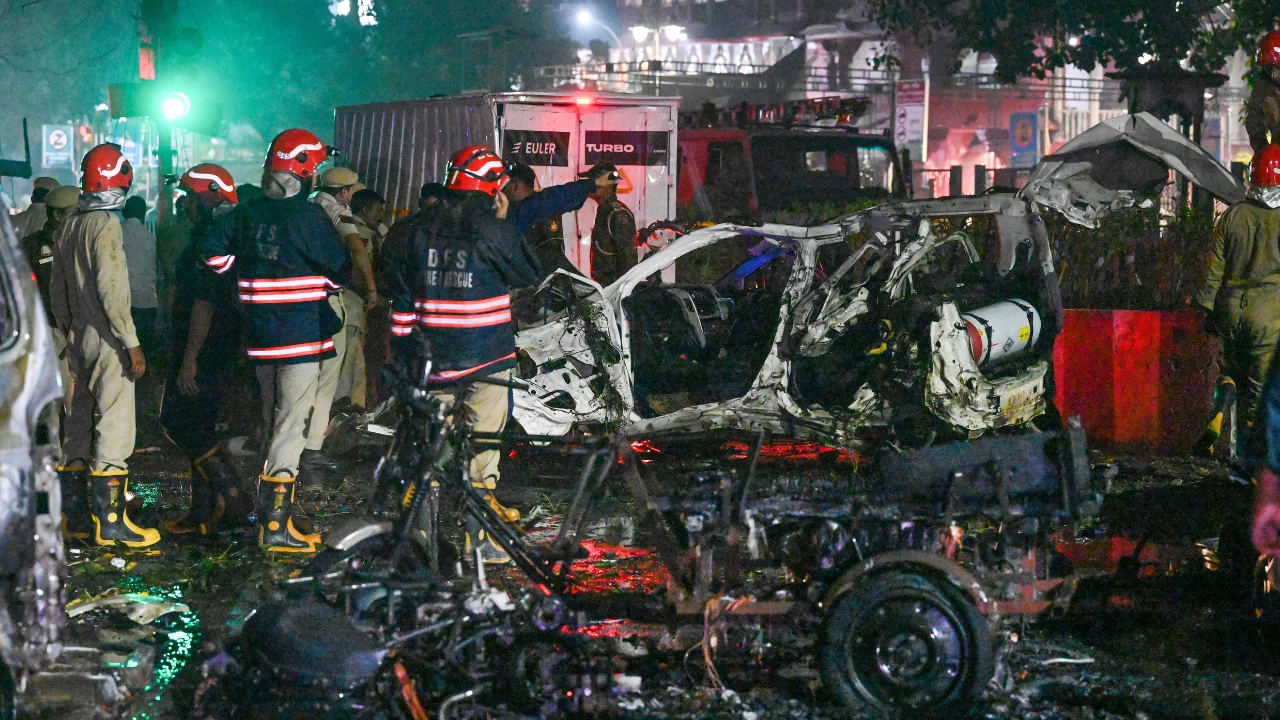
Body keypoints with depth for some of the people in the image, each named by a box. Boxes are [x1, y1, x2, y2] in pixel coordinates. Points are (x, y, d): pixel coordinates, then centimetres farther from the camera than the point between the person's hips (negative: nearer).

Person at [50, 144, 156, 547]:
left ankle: (73, 515, 19)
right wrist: (132, 344, -17)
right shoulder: (105, 225, -14)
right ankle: (109, 521, -5)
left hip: (78, 336, 9)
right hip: (106, 337, -9)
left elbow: (57, 290, 16)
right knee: (115, 424, -5)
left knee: (80, 422, 13)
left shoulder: (66, 227, 11)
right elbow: (111, 290, -20)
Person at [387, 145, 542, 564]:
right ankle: (476, 535, -1)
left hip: (436, 353, 5)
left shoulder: (421, 231, 5)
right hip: (488, 355, -4)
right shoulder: (490, 230, -10)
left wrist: (401, 351, 16)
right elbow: (530, 274, 2)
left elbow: (402, 297, 9)